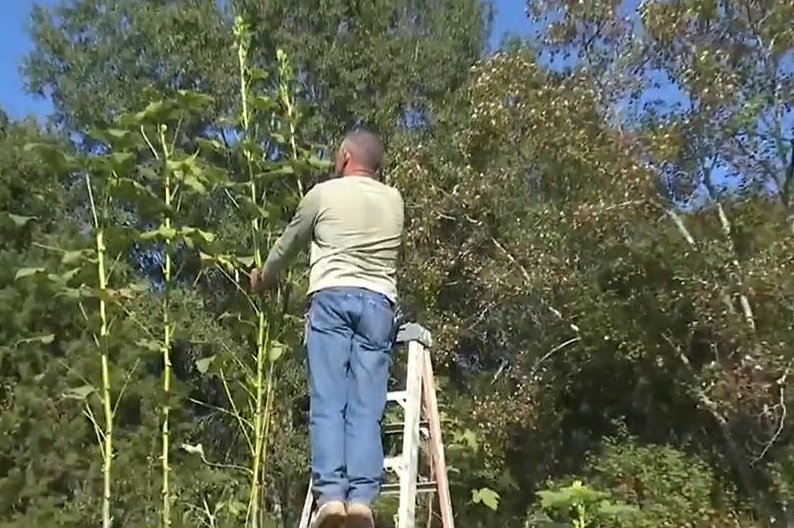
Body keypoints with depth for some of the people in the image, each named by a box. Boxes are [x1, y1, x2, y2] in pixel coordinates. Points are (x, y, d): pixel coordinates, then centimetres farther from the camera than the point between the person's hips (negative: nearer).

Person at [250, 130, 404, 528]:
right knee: (366, 406, -4)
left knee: (328, 402, -6)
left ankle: (330, 495, -17)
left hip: (331, 298, -2)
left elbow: (288, 244, 22)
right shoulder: (394, 200, 20)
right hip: (378, 302, 3)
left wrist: (264, 277, 41)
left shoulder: (324, 193, 10)